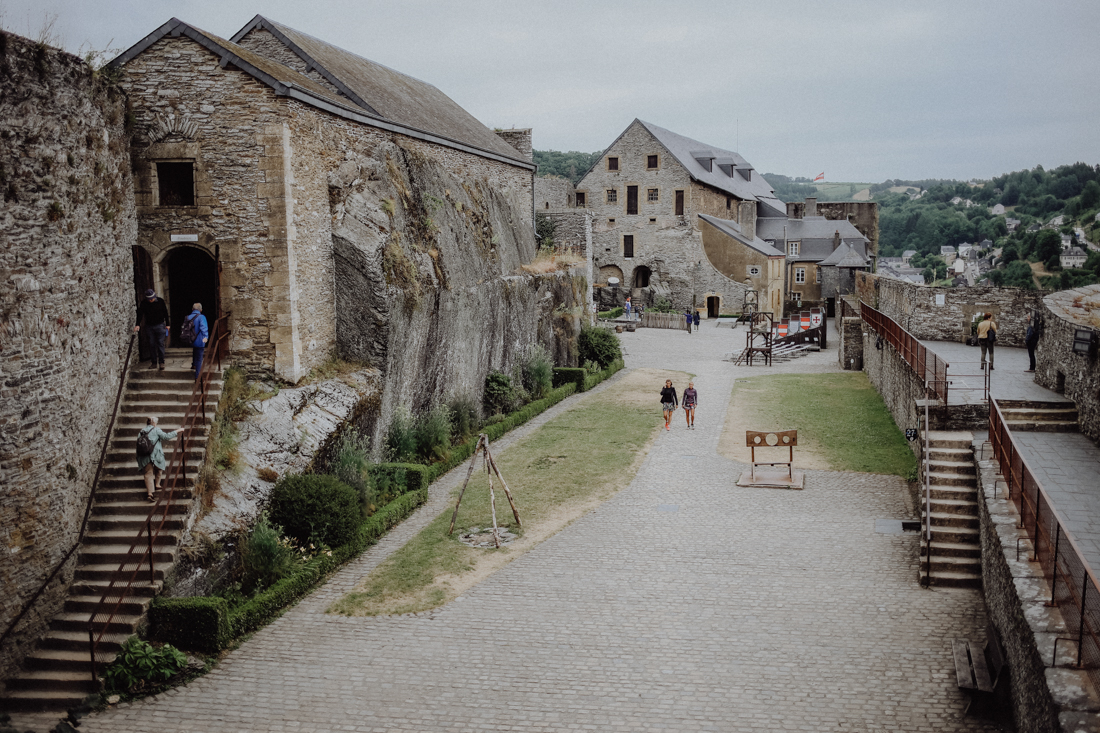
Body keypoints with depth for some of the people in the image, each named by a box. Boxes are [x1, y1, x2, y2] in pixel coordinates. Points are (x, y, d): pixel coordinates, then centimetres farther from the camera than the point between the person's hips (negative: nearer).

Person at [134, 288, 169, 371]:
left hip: (160, 325, -2)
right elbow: (140, 314, -4)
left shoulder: (160, 301, -4)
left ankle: (161, 362, -5)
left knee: (160, 344, -7)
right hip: (149, 326, 2)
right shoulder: (144, 303, -2)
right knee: (151, 345, 3)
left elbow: (165, 313, 4)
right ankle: (154, 363, 8)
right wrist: (138, 325, -15)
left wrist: (167, 324, 4)